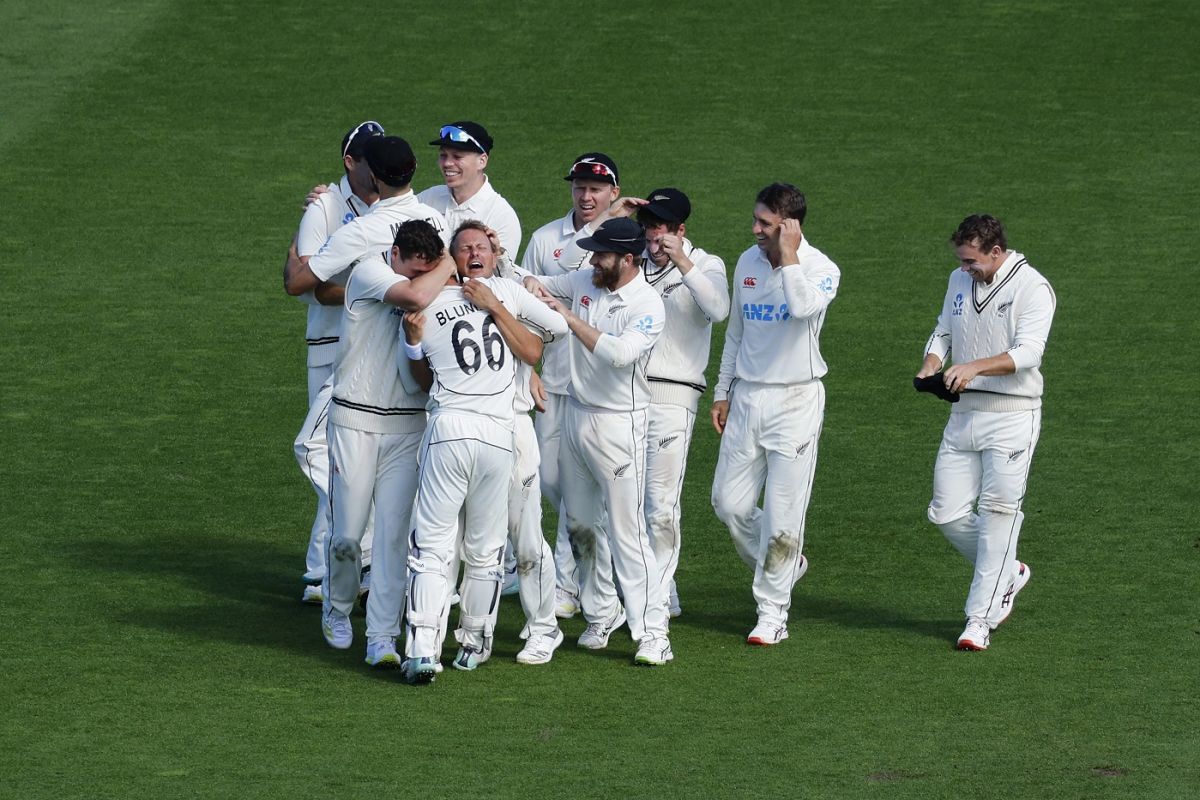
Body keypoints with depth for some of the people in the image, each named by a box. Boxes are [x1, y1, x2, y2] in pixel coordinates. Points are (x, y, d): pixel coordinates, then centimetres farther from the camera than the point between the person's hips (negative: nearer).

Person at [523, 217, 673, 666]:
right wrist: (532, 285, -8)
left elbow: (620, 353, -32)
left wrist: (569, 317, -26)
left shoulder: (648, 305, -17)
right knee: (579, 524, 13)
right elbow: (537, 284, 18)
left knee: (626, 529, -10)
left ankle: (652, 632, -9)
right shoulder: (585, 282, 4)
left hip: (618, 424, -7)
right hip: (575, 415, 7)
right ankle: (600, 614, 26)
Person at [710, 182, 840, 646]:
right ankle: (783, 566, 29)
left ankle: (772, 611, 6)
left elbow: (804, 307, -34)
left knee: (783, 511, -4)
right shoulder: (747, 263, 7)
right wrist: (722, 392, 18)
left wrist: (789, 257, -26)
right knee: (729, 503, 4)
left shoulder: (821, 269, -10)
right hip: (746, 398, 6)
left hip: (795, 399, -6)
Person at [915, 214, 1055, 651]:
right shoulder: (960, 280, 11)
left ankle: (980, 619, -4)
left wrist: (974, 367, -34)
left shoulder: (1032, 288, -11)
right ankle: (1006, 574, 27)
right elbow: (943, 332, 21)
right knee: (947, 515, 4)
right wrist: (930, 366, 0)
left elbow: (1028, 352, -22)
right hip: (964, 414, 7)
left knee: (998, 513, -9)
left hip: (1012, 417, -7)